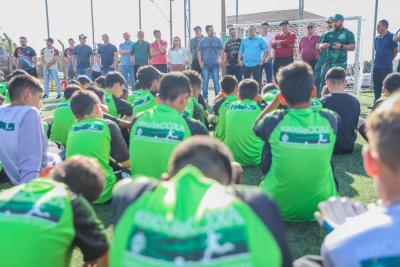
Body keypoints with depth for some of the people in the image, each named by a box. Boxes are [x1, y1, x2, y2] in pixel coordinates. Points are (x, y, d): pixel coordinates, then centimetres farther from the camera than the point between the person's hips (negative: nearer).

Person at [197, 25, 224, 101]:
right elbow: (199, 52, 7)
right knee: (205, 82, 1)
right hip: (205, 65, 0)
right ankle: (205, 98, 9)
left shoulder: (218, 40, 6)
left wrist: (221, 60, -3)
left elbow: (221, 51, 9)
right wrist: (200, 62, -3)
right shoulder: (202, 41, 6)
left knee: (216, 81, 0)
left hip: (215, 64, 0)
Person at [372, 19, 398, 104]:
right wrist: (377, 60, 14)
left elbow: (395, 51, -4)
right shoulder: (377, 38, 12)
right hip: (376, 66, 7)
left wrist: (388, 60, 3)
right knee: (376, 86, 11)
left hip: (386, 67, -7)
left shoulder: (391, 37, -7)